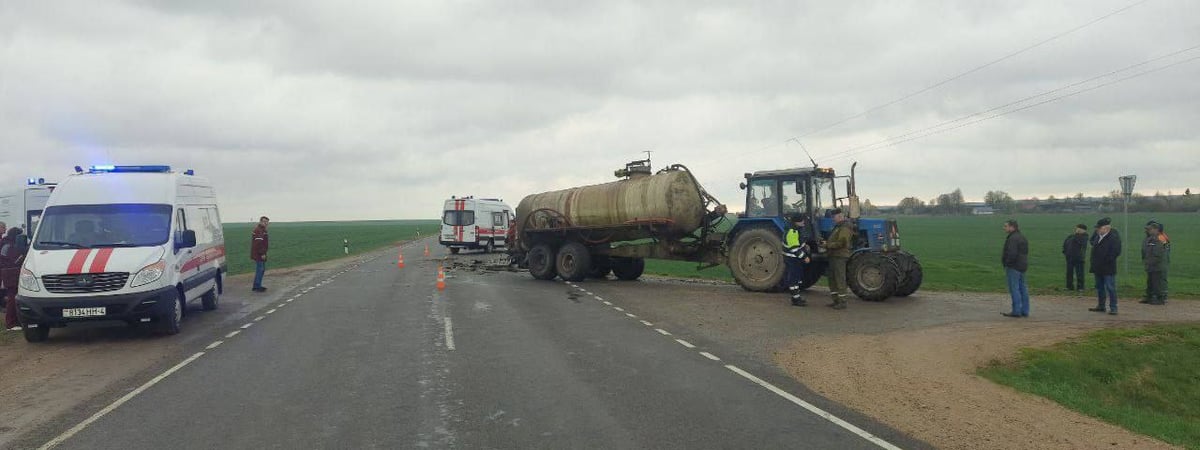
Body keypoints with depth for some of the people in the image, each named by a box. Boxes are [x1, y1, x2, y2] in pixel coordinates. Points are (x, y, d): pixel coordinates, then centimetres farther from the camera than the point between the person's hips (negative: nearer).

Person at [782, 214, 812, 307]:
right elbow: (794, 248, -27)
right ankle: (796, 299, -1)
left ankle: (796, 297, 28)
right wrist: (804, 257, -24)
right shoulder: (792, 232, -25)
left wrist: (804, 245, 10)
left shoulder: (797, 230, 9)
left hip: (797, 258, 11)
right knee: (794, 278, -5)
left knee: (798, 277, 18)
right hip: (792, 258, -11)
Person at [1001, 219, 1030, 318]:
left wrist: (1006, 264, -15)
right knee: (1022, 288, 13)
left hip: (1013, 267, -10)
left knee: (1014, 289, -6)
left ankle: (1016, 311, -4)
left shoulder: (1013, 239, -18)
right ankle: (1025, 311, 18)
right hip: (1022, 266, 10)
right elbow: (1025, 252, 19)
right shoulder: (1022, 237, 15)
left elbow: (1012, 254, -26)